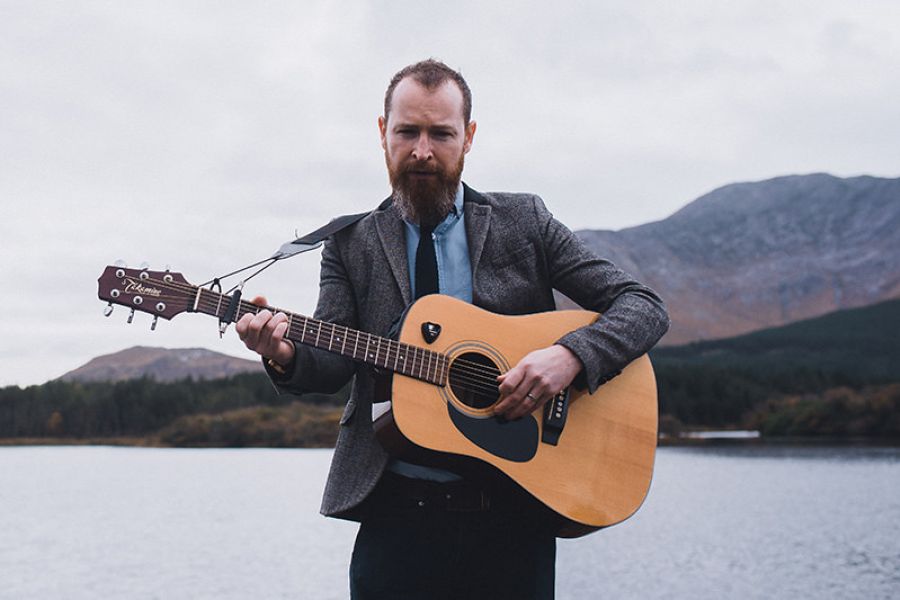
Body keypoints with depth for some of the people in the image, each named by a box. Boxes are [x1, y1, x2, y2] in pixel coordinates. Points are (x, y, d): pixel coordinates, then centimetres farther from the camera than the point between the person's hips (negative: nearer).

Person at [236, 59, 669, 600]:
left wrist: (570, 356, -17)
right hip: (397, 510, 1)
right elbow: (333, 363, -1)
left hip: (514, 511, 0)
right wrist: (287, 356, -24)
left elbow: (645, 307, 1)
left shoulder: (524, 222, 4)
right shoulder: (351, 243, 7)